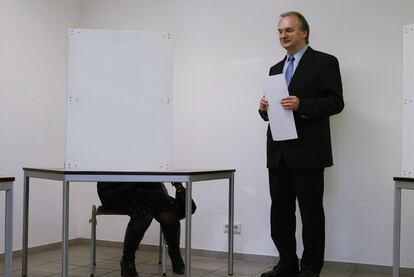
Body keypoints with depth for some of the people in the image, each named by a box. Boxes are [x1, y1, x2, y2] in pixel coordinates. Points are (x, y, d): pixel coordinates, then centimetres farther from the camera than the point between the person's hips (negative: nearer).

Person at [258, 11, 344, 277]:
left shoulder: (325, 62, 0)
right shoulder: (276, 69, 20)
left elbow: (335, 102, -8)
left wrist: (301, 105, -20)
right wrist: (265, 108, -1)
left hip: (308, 152, -6)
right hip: (279, 153, 6)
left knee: (311, 212, 1)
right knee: (280, 212, 9)